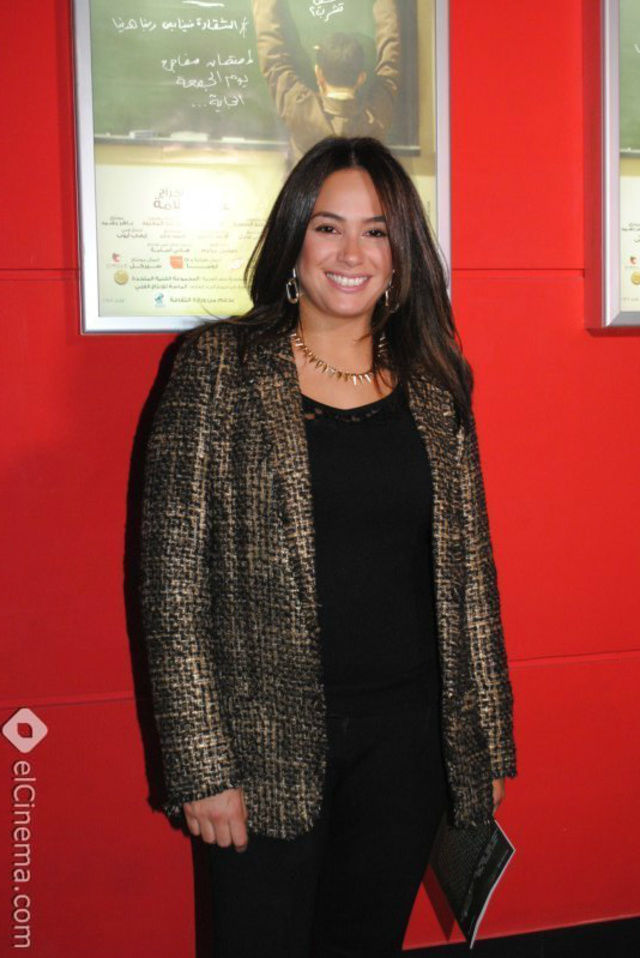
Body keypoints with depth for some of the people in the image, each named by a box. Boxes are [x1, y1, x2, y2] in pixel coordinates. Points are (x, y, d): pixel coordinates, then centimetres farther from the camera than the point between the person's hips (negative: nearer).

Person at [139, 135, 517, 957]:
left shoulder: (433, 387, 5)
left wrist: (488, 740, 9)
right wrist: (201, 765, -12)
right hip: (268, 742, -3)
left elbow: (469, 570, 9)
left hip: (407, 735, 3)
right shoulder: (221, 370, -6)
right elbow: (172, 574, -9)